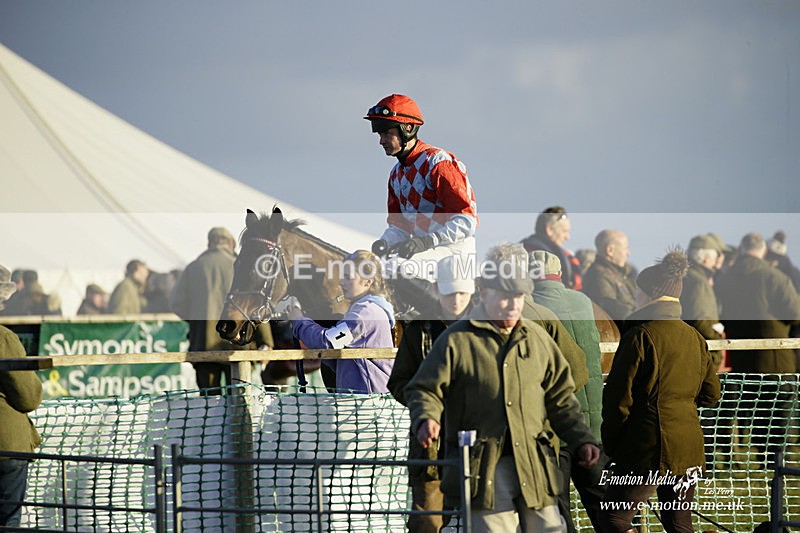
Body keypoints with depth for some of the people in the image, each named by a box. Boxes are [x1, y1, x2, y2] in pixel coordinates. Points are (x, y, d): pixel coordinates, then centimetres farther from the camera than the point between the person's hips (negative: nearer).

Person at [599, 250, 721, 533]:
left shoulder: (640, 336, -12)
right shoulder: (694, 338, 9)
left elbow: (618, 396, -11)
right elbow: (711, 393, 17)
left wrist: (610, 444, 0)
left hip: (649, 448, -7)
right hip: (688, 446, 7)